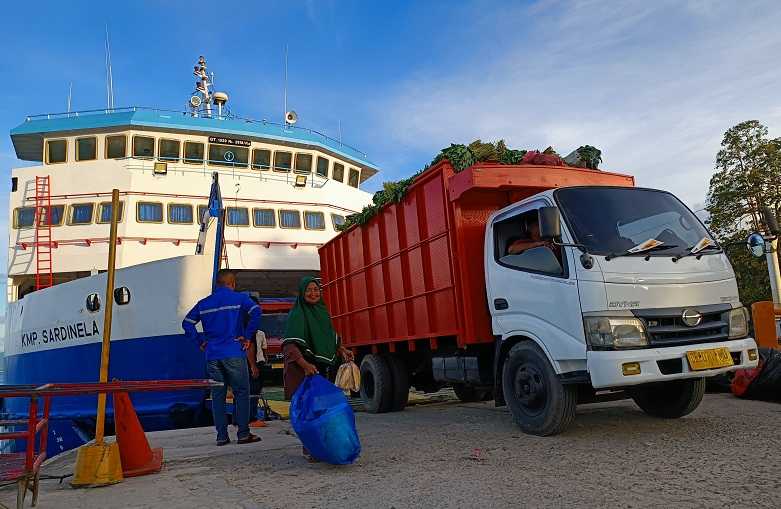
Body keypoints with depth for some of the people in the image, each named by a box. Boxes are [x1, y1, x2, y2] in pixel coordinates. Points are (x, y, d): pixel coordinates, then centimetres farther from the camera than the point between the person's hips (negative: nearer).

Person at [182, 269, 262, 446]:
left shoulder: (203, 303, 13)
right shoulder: (239, 298, -1)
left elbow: (187, 323, 12)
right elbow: (256, 312, -17)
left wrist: (200, 342, 11)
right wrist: (247, 336, -10)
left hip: (212, 356, 4)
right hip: (234, 355, -4)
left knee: (217, 395, 9)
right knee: (241, 393, 3)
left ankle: (221, 435, 11)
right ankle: (243, 434, 3)